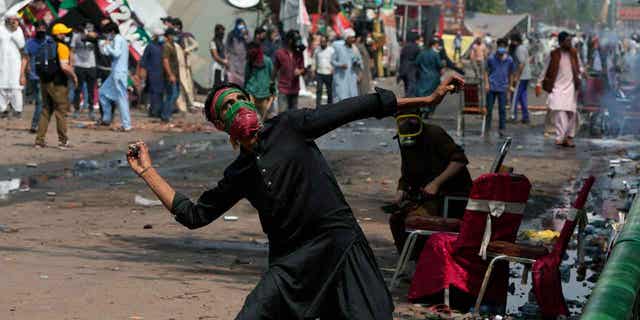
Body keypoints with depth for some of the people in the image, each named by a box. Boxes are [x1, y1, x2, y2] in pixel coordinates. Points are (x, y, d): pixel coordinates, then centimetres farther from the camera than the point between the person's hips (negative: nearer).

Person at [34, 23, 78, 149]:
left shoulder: (45, 45, 13)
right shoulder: (62, 47, -13)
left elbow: (39, 65, 16)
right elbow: (64, 66, -23)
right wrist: (74, 76, -9)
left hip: (44, 82, 7)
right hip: (58, 83, -7)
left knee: (46, 111, 14)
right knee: (61, 111, 1)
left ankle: (39, 140, 11)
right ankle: (63, 141, 5)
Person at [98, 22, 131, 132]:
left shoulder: (118, 39, -10)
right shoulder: (119, 40, 20)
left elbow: (116, 53, -25)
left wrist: (107, 45, -14)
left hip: (119, 73, -10)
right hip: (116, 73, 10)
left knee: (121, 98, -9)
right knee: (103, 92, 17)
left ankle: (126, 125, -10)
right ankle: (107, 118, 21)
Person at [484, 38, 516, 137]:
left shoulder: (509, 60, -1)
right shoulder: (491, 58, -4)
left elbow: (511, 73, 11)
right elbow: (486, 71, 3)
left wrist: (510, 85, 11)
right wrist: (486, 83, -5)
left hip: (502, 88, 0)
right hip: (491, 87, 0)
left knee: (502, 109, 1)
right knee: (489, 108, 6)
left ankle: (502, 129, 9)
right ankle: (487, 127, 18)